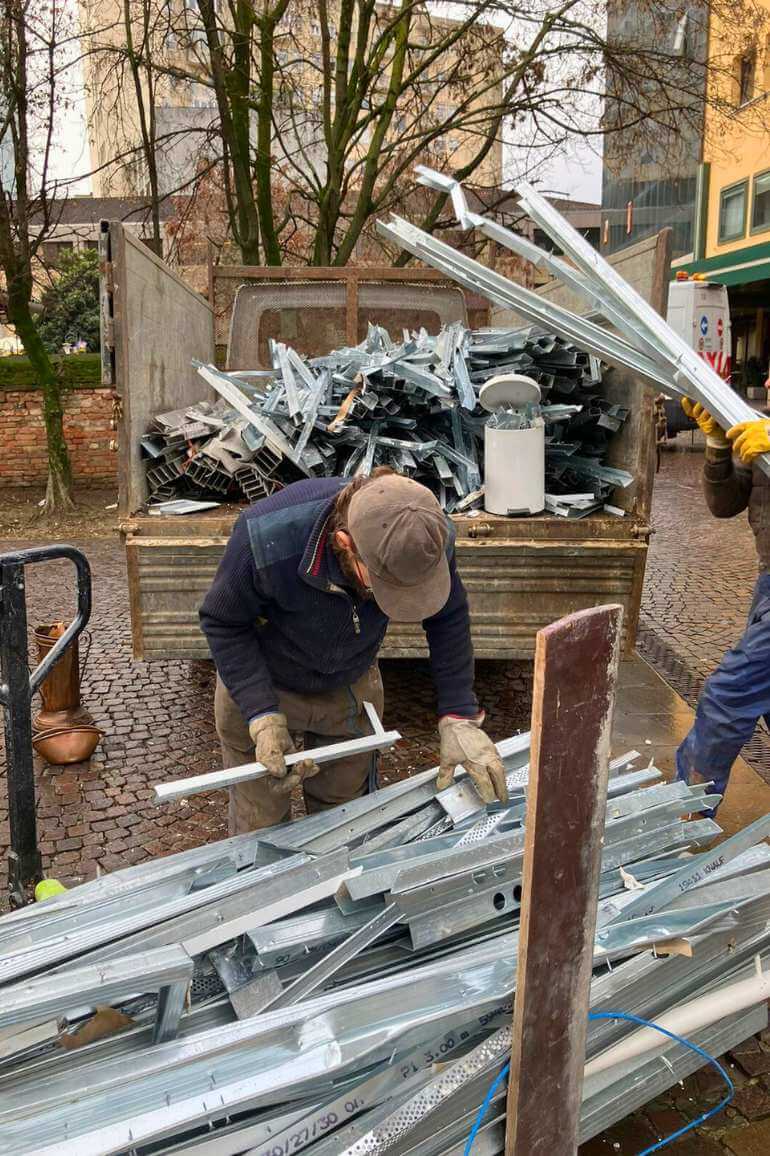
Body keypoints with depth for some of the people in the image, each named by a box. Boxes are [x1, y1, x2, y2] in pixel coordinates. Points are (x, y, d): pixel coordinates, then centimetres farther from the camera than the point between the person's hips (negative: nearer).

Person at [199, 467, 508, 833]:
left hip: (352, 687, 3)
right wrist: (262, 717, -29)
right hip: (258, 683, -2)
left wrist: (459, 717, -16)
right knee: (260, 829, 13)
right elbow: (222, 622, -22)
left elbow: (448, 619, -11)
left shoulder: (428, 536, -29)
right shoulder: (268, 539, -39)